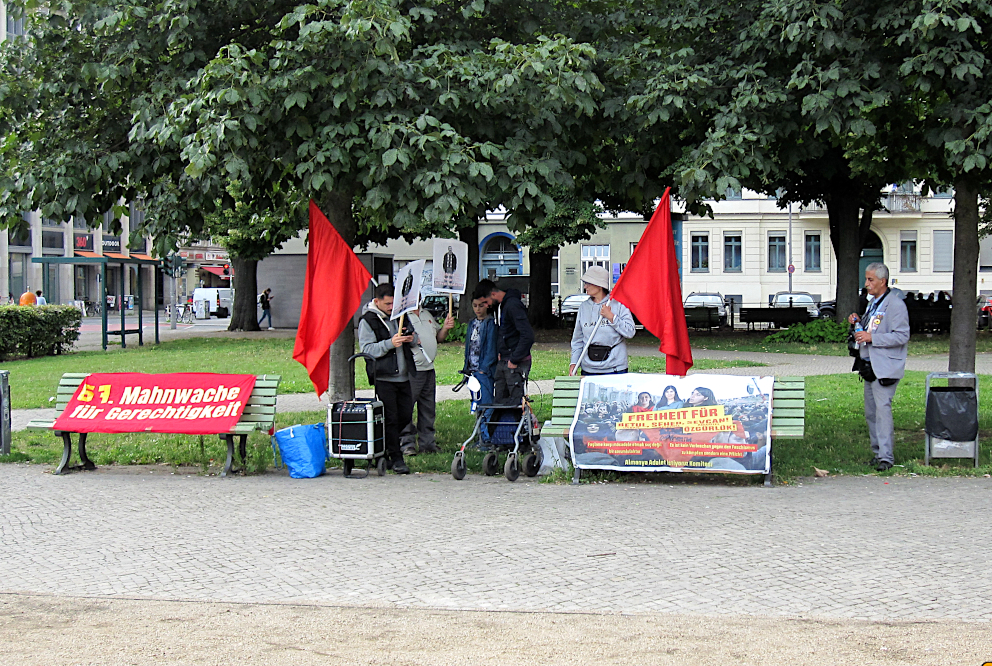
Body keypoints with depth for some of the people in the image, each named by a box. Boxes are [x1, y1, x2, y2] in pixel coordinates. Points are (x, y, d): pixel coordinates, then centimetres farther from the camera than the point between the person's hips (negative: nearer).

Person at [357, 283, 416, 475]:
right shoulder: (368, 321, -5)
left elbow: (412, 335, 29)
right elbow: (366, 349, -13)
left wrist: (411, 338, 4)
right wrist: (390, 343, -25)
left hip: (403, 377, 7)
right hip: (384, 378, -7)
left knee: (406, 415, 8)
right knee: (391, 419, -5)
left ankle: (383, 447, 27)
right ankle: (396, 459, 2)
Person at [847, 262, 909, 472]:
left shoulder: (895, 304, -13)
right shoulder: (873, 302, 17)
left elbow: (902, 336, -18)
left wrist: (871, 338, -21)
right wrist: (859, 322, 7)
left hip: (885, 367, -9)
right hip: (870, 366, 10)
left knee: (882, 409, -13)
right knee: (870, 412, 11)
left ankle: (886, 456, -11)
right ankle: (877, 452, 19)